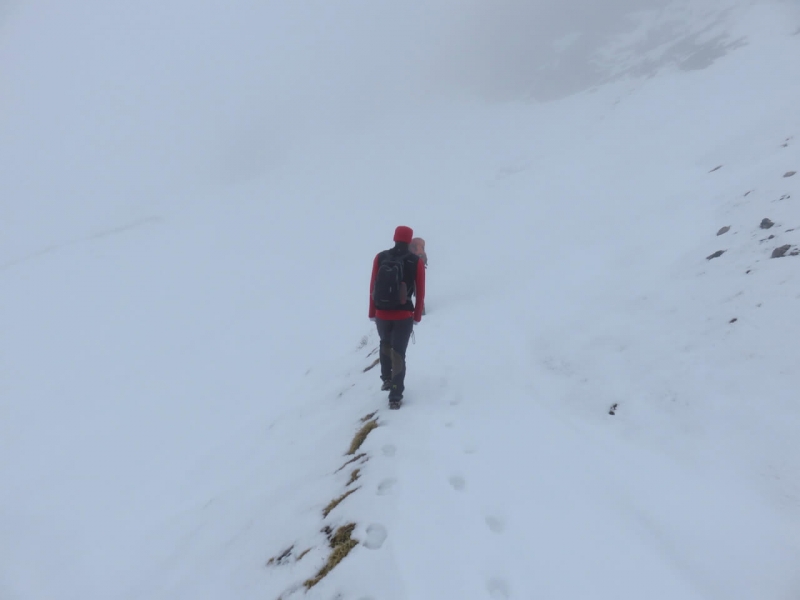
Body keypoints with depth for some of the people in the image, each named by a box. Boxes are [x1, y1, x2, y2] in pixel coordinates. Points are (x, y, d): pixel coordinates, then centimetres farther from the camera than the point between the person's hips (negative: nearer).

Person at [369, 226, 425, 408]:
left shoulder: (380, 257, -3)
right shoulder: (416, 261, -7)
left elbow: (372, 287, 0)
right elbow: (420, 292, -4)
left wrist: (372, 312, 9)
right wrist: (417, 316, 7)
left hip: (382, 313, 2)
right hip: (404, 315, -2)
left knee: (385, 344, 29)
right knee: (398, 353, 5)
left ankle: (387, 379, 39)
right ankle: (395, 396, 5)